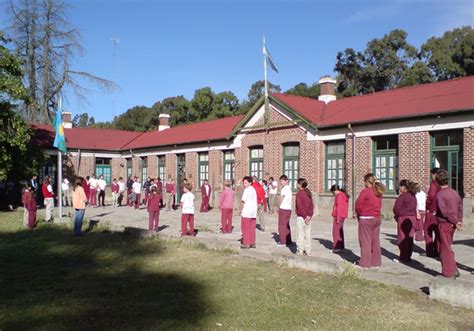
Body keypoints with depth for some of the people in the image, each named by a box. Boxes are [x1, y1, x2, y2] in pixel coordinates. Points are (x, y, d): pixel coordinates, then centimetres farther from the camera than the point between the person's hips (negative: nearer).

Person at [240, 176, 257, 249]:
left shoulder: (247, 190, -12)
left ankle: (246, 243, 0)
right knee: (252, 228, 11)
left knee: (245, 227, 0)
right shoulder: (253, 189, 14)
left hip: (246, 211, -8)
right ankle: (253, 243, 14)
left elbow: (243, 201, -15)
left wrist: (241, 209, -4)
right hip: (253, 211, 8)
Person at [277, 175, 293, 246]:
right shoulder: (289, 188, 14)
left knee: (282, 225, -1)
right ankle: (288, 241, 15)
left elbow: (281, 198, -8)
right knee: (287, 225, 13)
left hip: (283, 209, -8)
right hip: (289, 209, 8)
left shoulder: (284, 188, -12)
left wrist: (278, 207, 4)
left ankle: (282, 241, 2)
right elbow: (290, 199, 14)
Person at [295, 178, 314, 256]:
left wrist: (304, 216, -13)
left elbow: (300, 206, -18)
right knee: (307, 234, 12)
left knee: (300, 234, 1)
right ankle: (308, 251, 17)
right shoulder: (309, 193, 9)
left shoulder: (299, 194, -13)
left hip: (301, 217, -7)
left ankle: (300, 250, 5)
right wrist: (310, 215, 1)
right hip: (308, 217, 7)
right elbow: (312, 205, 6)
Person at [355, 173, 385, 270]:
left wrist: (359, 215, 4)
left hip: (366, 219, -7)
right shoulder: (378, 192, 7)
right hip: (377, 218, 7)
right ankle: (376, 263, 19)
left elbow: (358, 205, -12)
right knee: (375, 241, 12)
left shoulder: (365, 191, -15)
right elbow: (379, 205, 10)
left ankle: (365, 264, 3)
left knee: (365, 241, 0)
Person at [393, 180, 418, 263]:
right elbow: (414, 208, 14)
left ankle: (403, 257, 3)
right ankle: (408, 257, 18)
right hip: (412, 218, 8)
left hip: (403, 218, -7)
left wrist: (397, 216, 4)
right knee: (409, 239, 11)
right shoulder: (413, 196, 10)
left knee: (402, 238, 0)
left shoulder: (402, 196, -13)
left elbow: (396, 208, -12)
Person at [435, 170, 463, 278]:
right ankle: (453, 269, 23)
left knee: (445, 248, 3)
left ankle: (449, 272, 9)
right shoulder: (455, 193, 6)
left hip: (444, 223, -7)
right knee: (447, 247, 19)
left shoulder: (440, 194, -16)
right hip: (452, 224, 7)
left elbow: (444, 211, -21)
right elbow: (460, 208, 7)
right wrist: (458, 221, 5)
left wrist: (456, 221, -13)